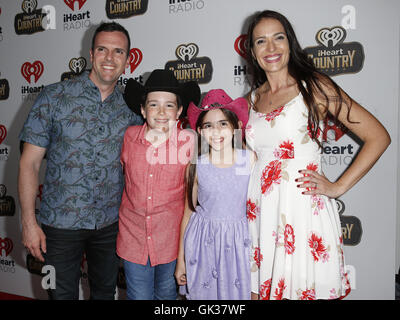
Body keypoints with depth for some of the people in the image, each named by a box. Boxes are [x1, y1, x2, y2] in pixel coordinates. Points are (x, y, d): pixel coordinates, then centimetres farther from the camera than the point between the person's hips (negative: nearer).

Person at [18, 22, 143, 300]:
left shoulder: (131, 107, 1)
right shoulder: (54, 97, -8)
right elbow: (29, 162, -7)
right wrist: (29, 222, -10)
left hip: (111, 224, 3)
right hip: (60, 224, -2)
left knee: (105, 292, 19)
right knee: (63, 294, 13)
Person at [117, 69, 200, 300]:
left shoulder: (188, 140, -11)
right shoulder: (130, 136, -6)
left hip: (171, 237, 0)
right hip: (133, 235, 1)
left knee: (166, 294, 20)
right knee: (139, 296, 10)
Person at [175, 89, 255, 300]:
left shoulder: (250, 159, -7)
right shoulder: (196, 166, -5)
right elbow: (189, 211, 3)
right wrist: (181, 260, 6)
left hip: (238, 242, 0)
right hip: (202, 242, 1)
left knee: (237, 293, 11)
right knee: (201, 293, 12)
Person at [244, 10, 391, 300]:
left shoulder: (314, 86, -4)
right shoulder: (254, 98, 10)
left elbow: (378, 137, -5)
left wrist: (338, 187, -8)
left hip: (303, 211, -4)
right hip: (260, 210, 5)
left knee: (306, 291, 4)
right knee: (260, 290, 11)